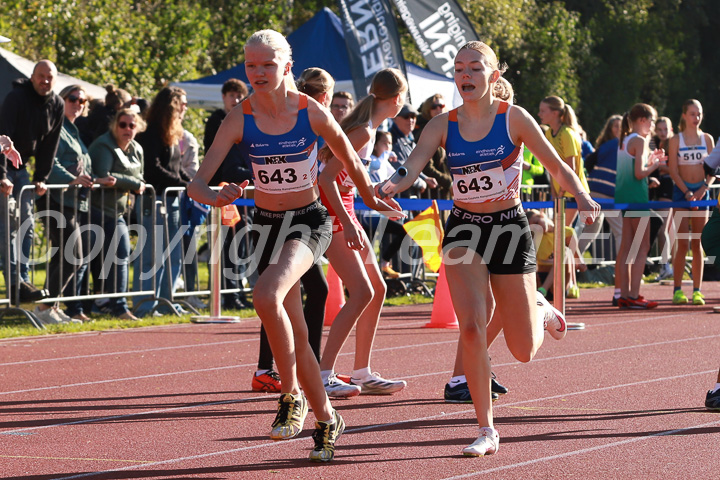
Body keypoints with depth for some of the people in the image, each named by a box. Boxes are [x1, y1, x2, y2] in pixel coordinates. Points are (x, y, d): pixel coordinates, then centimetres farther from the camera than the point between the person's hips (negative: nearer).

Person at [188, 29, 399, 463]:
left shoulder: (311, 113, -14)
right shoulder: (240, 121, -11)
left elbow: (350, 160, 4)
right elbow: (197, 183, -16)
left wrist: (371, 199, 16)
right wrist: (216, 196, -37)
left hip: (309, 221, -4)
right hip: (267, 225, 4)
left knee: (267, 295, -31)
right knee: (295, 332, 9)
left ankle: (292, 395, -17)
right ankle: (327, 419, 27)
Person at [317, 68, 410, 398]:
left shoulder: (367, 128, 10)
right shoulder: (363, 132, -18)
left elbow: (324, 158, 19)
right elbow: (326, 177, -23)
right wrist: (347, 222, -26)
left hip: (343, 208, 10)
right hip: (331, 210, -10)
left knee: (377, 288, 10)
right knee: (362, 292, -15)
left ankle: (362, 373, 15)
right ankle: (323, 375, -15)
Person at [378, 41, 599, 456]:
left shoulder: (514, 118, -7)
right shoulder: (444, 125, -3)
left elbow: (557, 166, -4)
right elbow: (414, 165, -17)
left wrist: (581, 195, -24)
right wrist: (394, 184, -40)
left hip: (510, 227, -1)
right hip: (464, 230, 1)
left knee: (524, 351, 1)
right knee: (472, 328, -18)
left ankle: (541, 312, 39)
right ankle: (487, 432, -7)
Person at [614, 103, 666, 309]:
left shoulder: (622, 140, 14)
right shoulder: (639, 141, -11)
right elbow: (639, 174, -18)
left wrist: (650, 160, 15)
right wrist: (656, 164, -3)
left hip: (622, 195, 9)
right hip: (636, 195, -9)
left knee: (626, 246, 11)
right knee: (642, 246, -5)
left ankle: (624, 294, 12)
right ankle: (633, 295, -9)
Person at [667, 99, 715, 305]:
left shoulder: (707, 139, 8)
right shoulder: (675, 140, 1)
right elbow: (673, 170, -4)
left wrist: (703, 188, -10)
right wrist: (687, 193, -15)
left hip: (701, 192, 2)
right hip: (681, 191, -2)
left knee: (697, 244, 2)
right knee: (683, 243, -8)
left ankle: (697, 290, 5)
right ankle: (677, 290, -5)